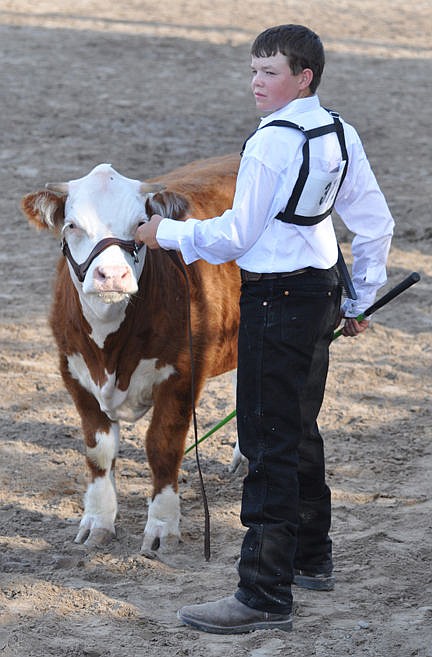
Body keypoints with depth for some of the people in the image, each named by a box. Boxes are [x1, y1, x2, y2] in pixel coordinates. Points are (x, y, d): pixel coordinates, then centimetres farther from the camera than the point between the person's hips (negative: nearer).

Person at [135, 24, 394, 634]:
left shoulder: (272, 142, -18)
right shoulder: (340, 135, 7)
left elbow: (236, 236, -17)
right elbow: (377, 225, 12)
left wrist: (169, 233, -2)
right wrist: (359, 301, 22)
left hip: (275, 297, -9)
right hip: (321, 291, 9)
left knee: (269, 443, -7)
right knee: (300, 432, 22)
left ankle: (265, 595, -6)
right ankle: (311, 558, 35)